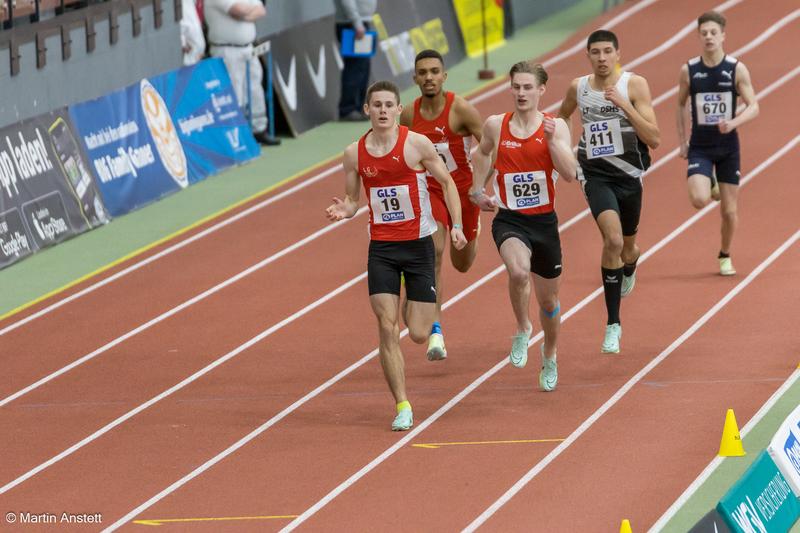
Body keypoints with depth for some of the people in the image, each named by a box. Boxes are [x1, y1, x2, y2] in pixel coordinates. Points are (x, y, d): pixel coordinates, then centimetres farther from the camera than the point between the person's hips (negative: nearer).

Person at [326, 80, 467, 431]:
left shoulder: (417, 144, -8)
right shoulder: (355, 154, 0)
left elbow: (446, 182, 2)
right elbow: (352, 200, 10)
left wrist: (457, 225, -7)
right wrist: (343, 211, -13)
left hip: (419, 244, -2)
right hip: (381, 248, 2)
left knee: (418, 335, -1)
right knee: (387, 329, -8)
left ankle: (413, 308, 37)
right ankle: (402, 406, 0)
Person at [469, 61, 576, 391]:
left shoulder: (555, 127, -6)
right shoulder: (495, 125, -2)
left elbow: (570, 174, -17)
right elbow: (483, 152, 22)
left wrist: (552, 139, -27)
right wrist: (478, 191, 19)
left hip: (544, 221, 1)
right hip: (509, 220, -1)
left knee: (548, 300, 15)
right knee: (518, 271, -34)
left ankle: (549, 356, 44)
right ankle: (522, 330, -7)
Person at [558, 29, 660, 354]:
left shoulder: (635, 85, -10)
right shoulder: (578, 88, -2)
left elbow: (654, 139, -18)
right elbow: (560, 119, 22)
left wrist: (623, 104, -26)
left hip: (629, 174, 1)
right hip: (595, 174, -1)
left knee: (627, 245, 20)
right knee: (613, 239, -23)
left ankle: (629, 270, 61)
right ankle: (613, 324, -17)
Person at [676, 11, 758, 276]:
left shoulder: (737, 69, -7)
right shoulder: (689, 70, -4)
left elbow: (753, 107, -7)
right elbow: (681, 105, 11)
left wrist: (733, 123, -26)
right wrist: (682, 141, 7)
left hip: (728, 147, 0)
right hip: (700, 147, 0)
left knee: (729, 210, 4)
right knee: (699, 200, -23)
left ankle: (725, 256, 30)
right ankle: (710, 186, 15)